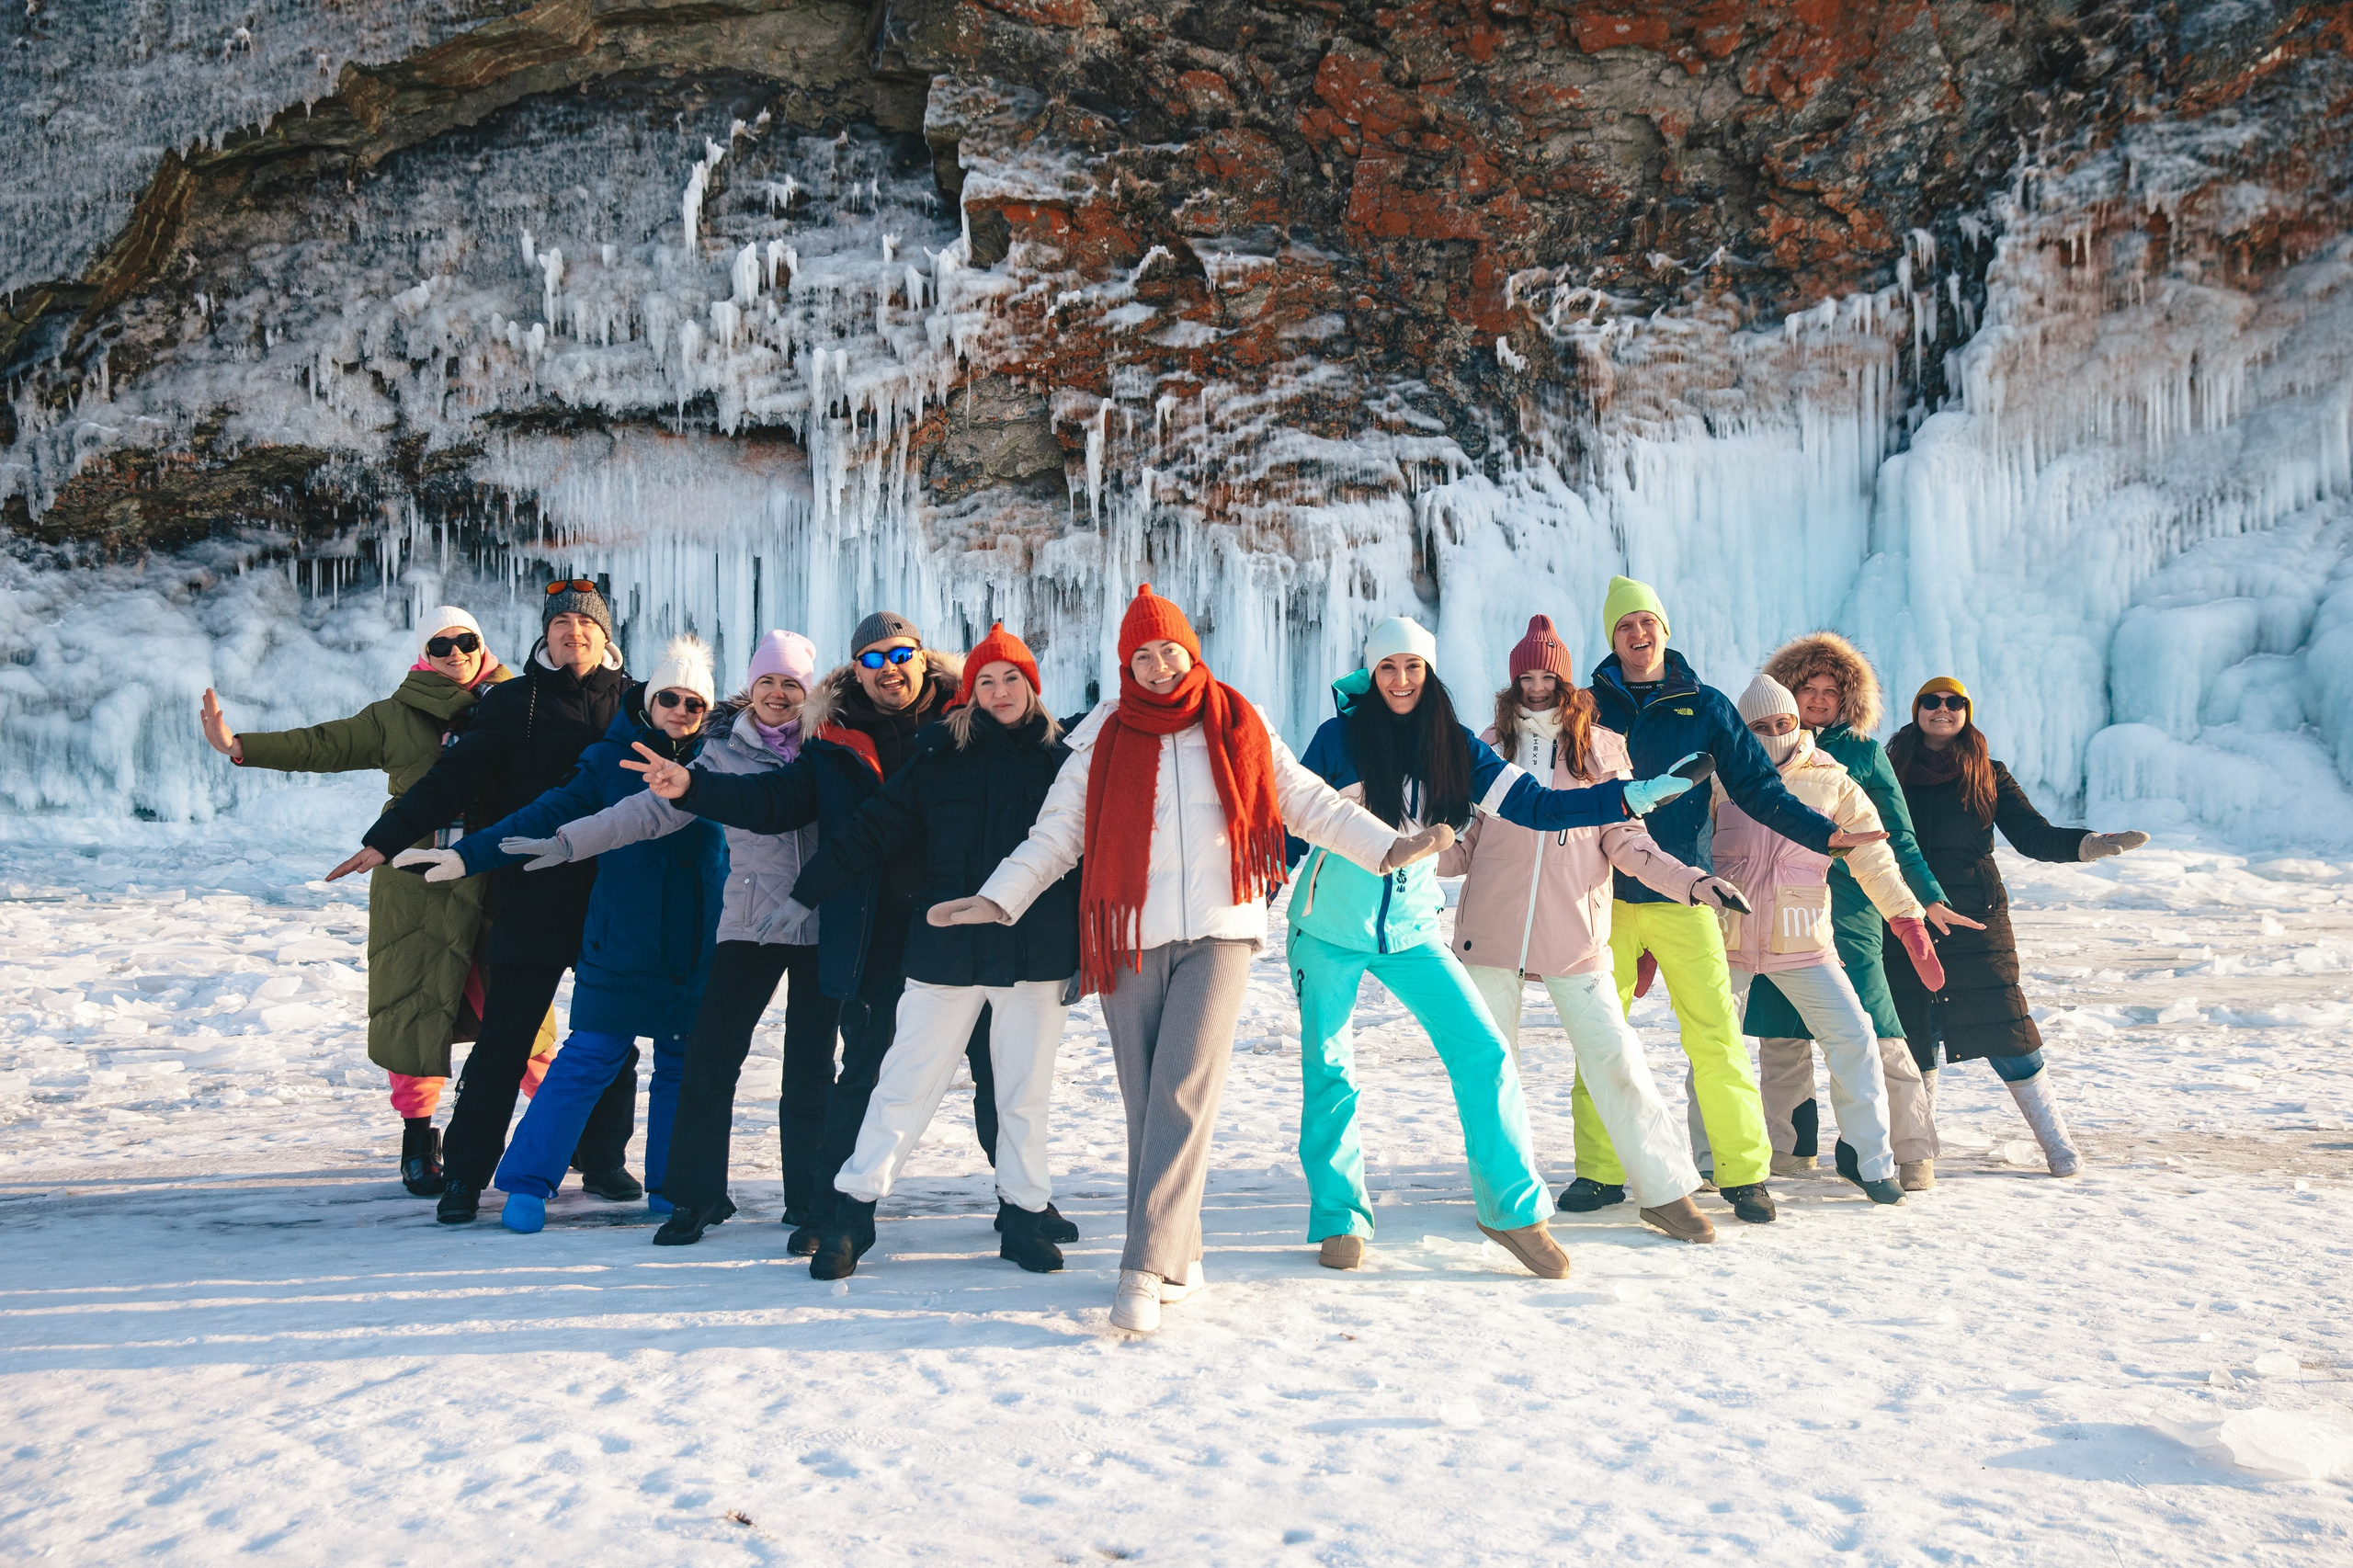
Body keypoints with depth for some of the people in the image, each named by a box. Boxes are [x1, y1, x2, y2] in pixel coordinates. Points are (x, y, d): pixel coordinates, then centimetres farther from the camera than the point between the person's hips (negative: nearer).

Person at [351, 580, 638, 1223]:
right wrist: (386, 838, -6)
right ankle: (465, 1171, 10)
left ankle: (602, 1158, 24)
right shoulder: (512, 703, 4)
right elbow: (454, 777, 0)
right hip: (532, 899, -2)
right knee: (503, 1039, -1)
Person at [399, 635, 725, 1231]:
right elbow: (548, 815, -2)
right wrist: (468, 854, -9)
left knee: (683, 1064, 8)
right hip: (622, 940, -2)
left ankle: (670, 1185, 22)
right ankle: (528, 1182, 8)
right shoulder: (611, 758, 1)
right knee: (591, 1056, -3)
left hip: (697, 946, 2)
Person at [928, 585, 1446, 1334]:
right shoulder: (1105, 739, 7)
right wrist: (998, 898, 0)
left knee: (1184, 1096, -12)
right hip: (1130, 940, 2)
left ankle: (1146, 1270, -13)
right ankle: (1177, 1256, 17)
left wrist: (1390, 846, 5)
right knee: (1145, 1103, 4)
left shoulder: (1238, 728, 7)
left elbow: (1311, 802, 12)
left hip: (1217, 935, -1)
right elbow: (1056, 833, 9)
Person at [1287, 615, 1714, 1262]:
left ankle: (1511, 1205, 5)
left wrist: (1630, 796, -13)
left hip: (1411, 930, 3)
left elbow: (1536, 805, -4)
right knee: (1329, 1070, 0)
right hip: (1330, 928, -2)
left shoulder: (1453, 747, 1)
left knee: (1483, 1051, -6)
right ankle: (1338, 1219, 15)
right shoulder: (1339, 738, -8)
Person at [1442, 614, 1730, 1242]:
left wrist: (1691, 880, -6)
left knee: (1613, 1054, -6)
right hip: (1490, 929, 2)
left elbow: (1625, 839, 6)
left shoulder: (1601, 746, 7)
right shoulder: (1488, 745, 9)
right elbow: (1466, 841, 12)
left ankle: (1664, 1190, 7)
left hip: (1575, 932, -1)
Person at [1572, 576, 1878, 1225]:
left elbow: (1757, 786, 5)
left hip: (1681, 895, -1)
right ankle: (1599, 1172, 13)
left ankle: (1744, 1171, 7)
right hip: (1605, 896, 1)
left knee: (1715, 1036, -5)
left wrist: (1822, 832, -7)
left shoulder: (1704, 707, 7)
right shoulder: (1590, 708, 8)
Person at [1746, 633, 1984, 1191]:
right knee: (1780, 1033, 6)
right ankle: (1788, 1149, 20)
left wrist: (1930, 898, -3)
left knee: (1874, 1035, -7)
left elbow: (1898, 838, 7)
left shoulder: (1864, 753, 6)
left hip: (1847, 909, -3)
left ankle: (1914, 1154, 2)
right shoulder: (1768, 750, 12)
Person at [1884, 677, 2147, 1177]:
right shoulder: (1892, 771, 8)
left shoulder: (1988, 776, 9)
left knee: (2006, 1032, -6)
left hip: (1975, 919, 0)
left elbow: (2033, 835, 0)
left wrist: (2088, 843, -15)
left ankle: (2058, 1143, 7)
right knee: (1913, 1037, 1)